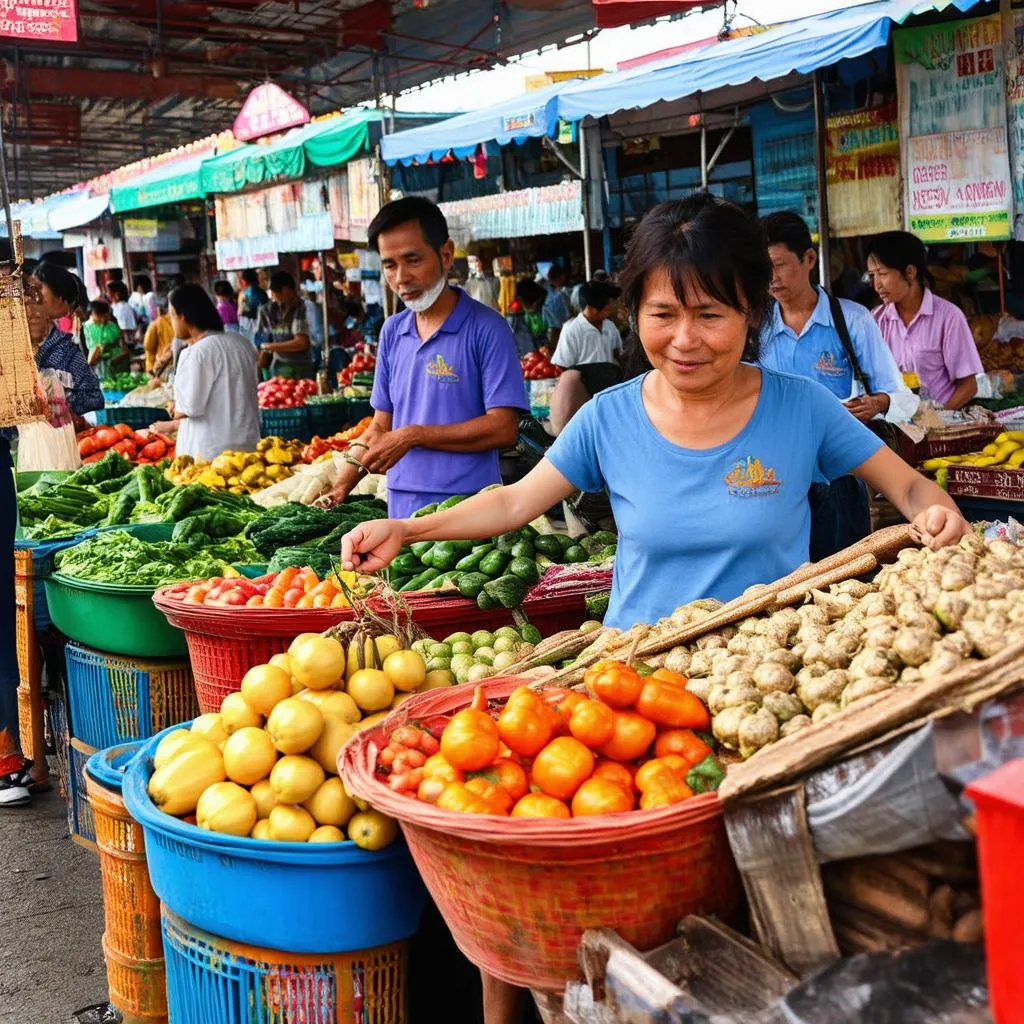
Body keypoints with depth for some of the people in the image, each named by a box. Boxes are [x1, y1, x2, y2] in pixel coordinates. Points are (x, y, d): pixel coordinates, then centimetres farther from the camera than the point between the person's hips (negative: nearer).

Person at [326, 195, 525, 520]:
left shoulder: (485, 328, -7)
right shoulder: (392, 332, 11)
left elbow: (502, 429, -14)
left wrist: (412, 436, -15)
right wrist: (340, 487, 4)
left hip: (467, 506, -5)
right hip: (401, 506, 5)